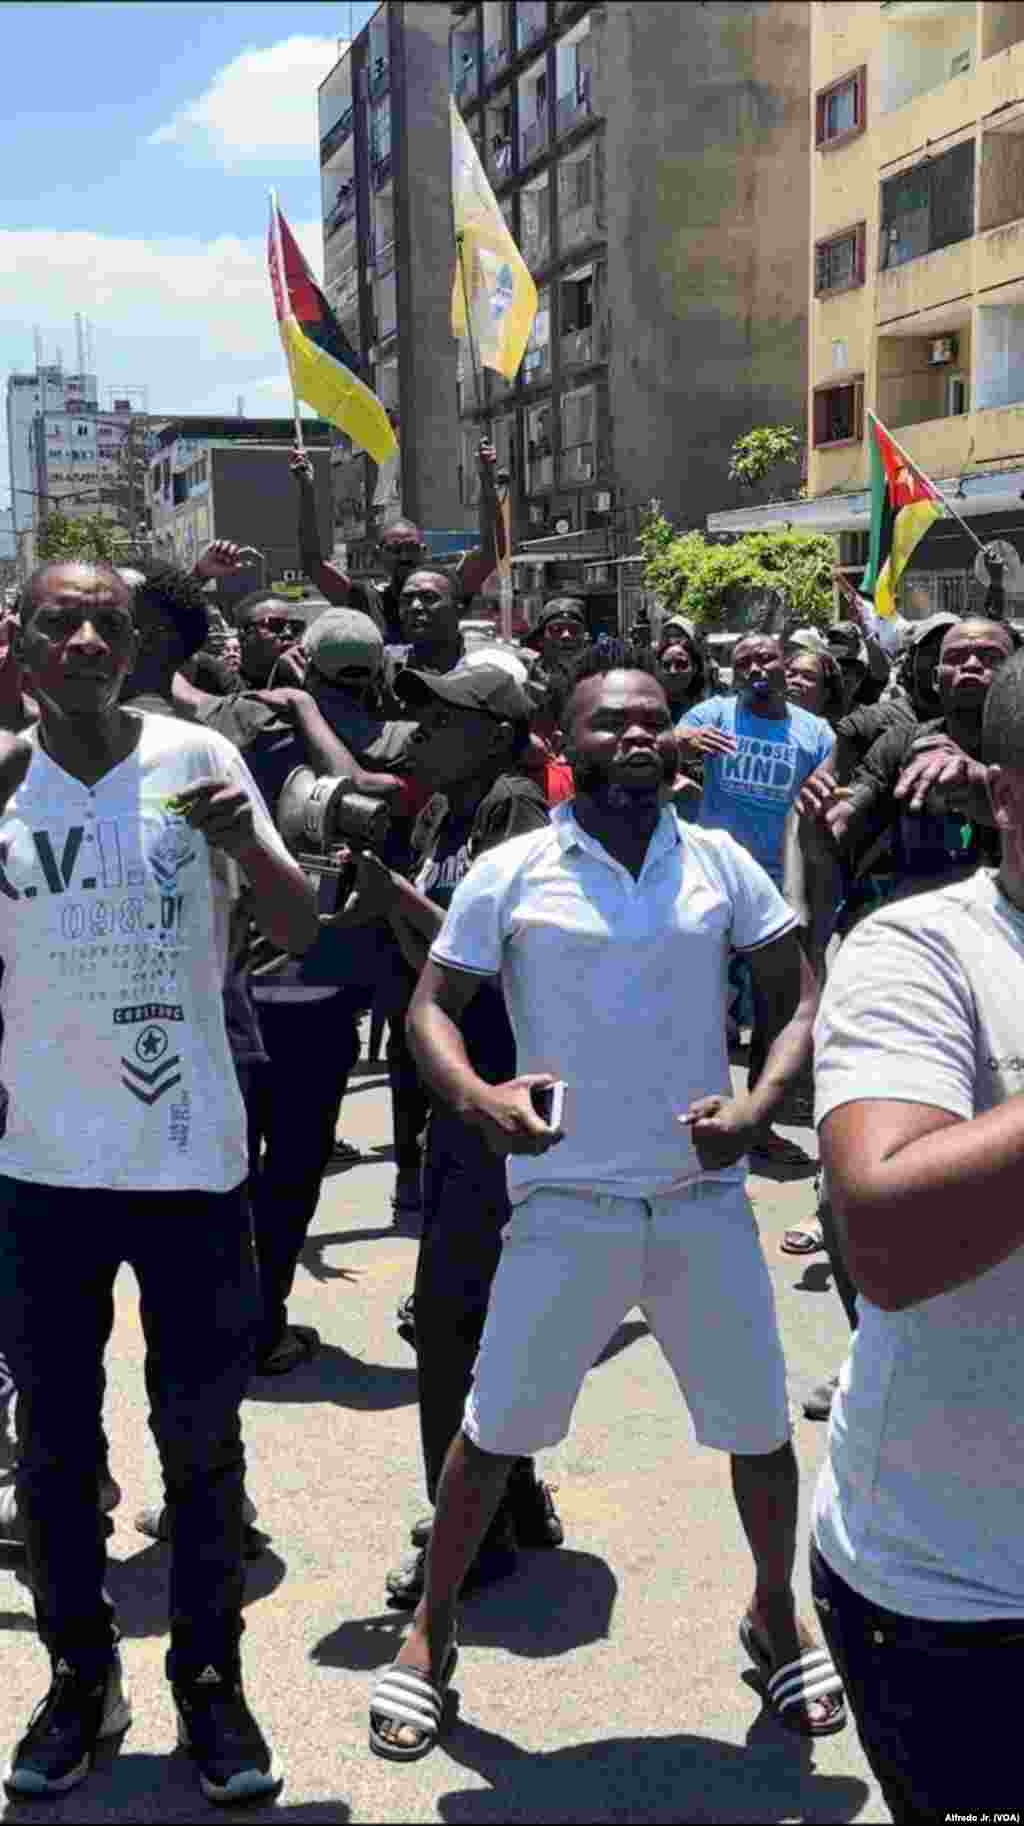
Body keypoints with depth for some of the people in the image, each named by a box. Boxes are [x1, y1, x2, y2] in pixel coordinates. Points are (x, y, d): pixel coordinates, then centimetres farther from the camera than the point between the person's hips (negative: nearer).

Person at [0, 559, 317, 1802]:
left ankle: (209, 1679, 28)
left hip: (192, 1157, -1)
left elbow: (300, 932, -4)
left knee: (201, 1440, 11)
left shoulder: (196, 758, -5)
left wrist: (243, 840, -24)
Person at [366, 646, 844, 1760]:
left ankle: (775, 1617, 39)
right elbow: (431, 1008, -1)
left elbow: (797, 1003, 5)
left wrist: (757, 1104, -13)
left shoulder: (722, 865, 1)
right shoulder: (510, 874, -4)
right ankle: (430, 1631, 29)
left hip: (703, 1199, 2)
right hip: (565, 1205, -2)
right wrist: (476, 1096, -21)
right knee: (494, 1427, 6)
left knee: (760, 1427, 11)